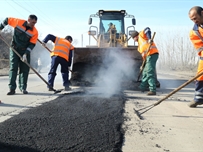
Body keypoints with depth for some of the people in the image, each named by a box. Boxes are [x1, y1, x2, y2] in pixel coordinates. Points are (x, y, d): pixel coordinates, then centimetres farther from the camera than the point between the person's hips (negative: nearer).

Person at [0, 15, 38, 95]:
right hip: (14, 49, -1)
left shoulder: (35, 32, -15)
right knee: (13, 68, -7)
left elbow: (32, 44, -14)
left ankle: (23, 88, 10)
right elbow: (7, 20, 2)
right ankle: (12, 88, -8)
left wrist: (26, 54, -22)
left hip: (25, 51, 1)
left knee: (25, 69, 1)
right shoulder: (18, 22, -15)